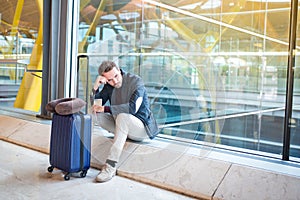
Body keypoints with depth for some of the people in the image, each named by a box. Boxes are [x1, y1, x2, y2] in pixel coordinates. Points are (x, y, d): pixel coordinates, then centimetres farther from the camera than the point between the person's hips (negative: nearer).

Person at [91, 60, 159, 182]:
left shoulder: (136, 81, -15)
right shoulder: (108, 86, 2)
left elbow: (132, 108, -29)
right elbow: (95, 106, -1)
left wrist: (105, 108, -26)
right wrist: (95, 87, -17)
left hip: (143, 127, -6)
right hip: (124, 126, 6)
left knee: (122, 116, -37)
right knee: (98, 115, -12)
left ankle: (111, 166, -36)